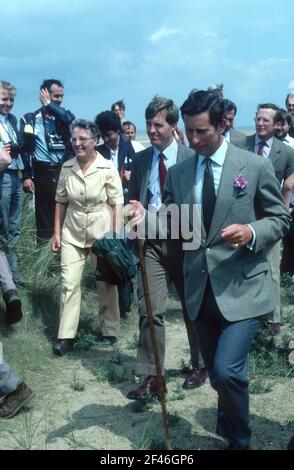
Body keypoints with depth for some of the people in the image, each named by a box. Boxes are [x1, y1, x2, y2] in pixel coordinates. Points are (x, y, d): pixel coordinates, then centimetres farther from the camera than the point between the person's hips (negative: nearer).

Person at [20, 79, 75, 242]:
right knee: (44, 214, 4)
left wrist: (49, 104, -7)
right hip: (43, 173, -2)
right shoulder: (30, 119, 4)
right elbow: (26, 149, 0)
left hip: (64, 171, 2)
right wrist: (27, 176, -8)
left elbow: (71, 120, -15)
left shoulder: (64, 116, 10)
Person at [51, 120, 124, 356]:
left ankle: (110, 331, 26)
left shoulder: (107, 168, -11)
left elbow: (117, 204, -9)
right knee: (69, 282, -1)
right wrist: (57, 233, 6)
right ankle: (66, 336, 6)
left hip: (101, 231, -2)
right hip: (72, 233, 3)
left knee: (107, 283, 10)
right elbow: (61, 202, 7)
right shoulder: (67, 167, -1)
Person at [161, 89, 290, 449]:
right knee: (217, 375, 17)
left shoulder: (255, 166, -5)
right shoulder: (177, 173, 7)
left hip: (242, 288, -4)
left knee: (227, 371, -15)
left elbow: (280, 220, 0)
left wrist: (251, 233, -20)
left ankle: (240, 440, 13)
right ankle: (231, 431, 43)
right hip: (200, 290, 5)